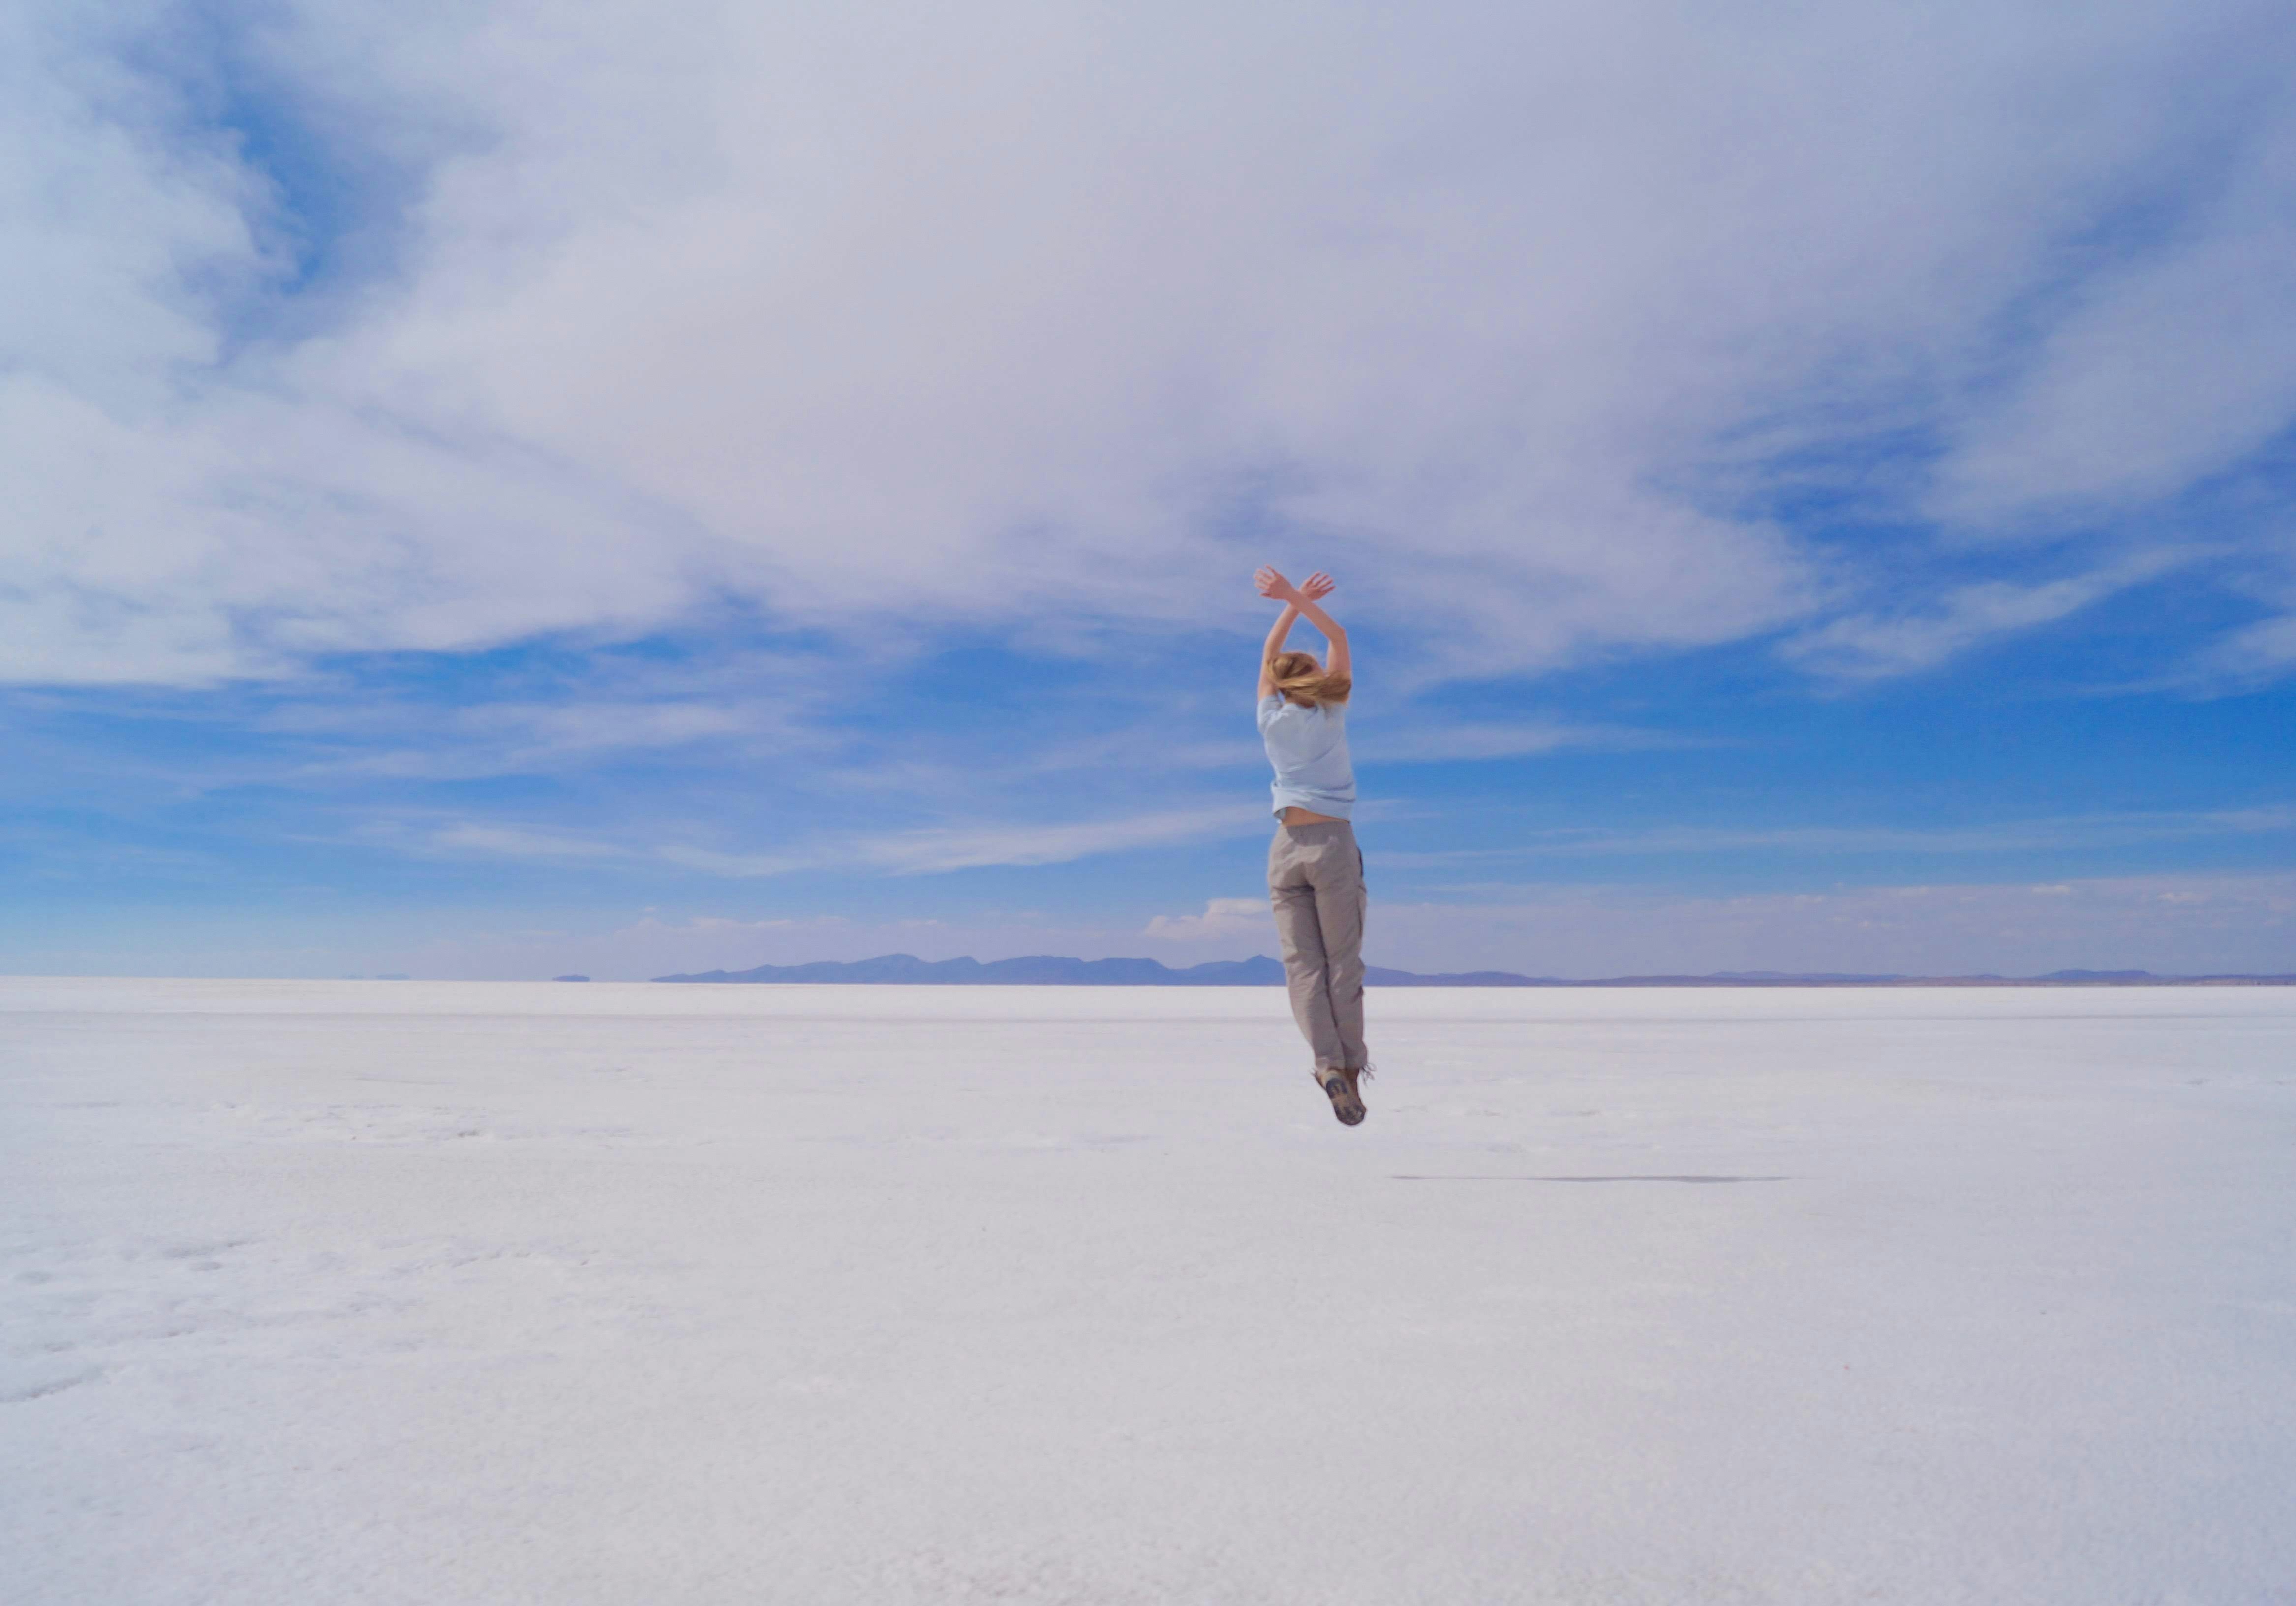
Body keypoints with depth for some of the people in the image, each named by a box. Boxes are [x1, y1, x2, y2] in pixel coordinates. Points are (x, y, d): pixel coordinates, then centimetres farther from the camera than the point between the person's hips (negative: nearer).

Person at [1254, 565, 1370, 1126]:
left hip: (1287, 845, 2)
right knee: (1342, 962, 1)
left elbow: (1269, 654, 25)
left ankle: (1328, 1062, -20)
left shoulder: (1272, 719, 9)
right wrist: (1296, 599, 10)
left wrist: (1296, 603, 30)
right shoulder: (1330, 715, 4)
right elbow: (1340, 642, 14)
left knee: (1303, 963, -4)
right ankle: (1351, 1069, -3)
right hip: (1332, 842, -2)